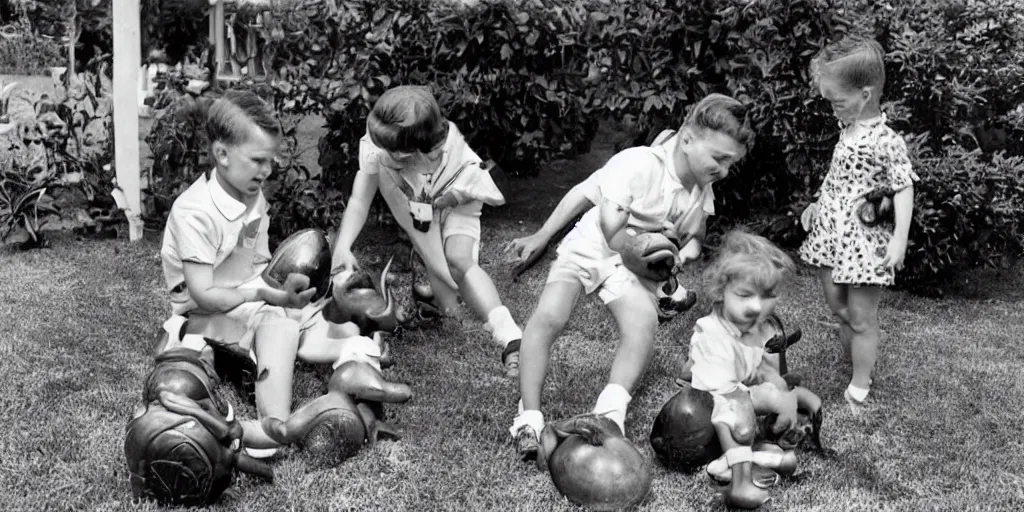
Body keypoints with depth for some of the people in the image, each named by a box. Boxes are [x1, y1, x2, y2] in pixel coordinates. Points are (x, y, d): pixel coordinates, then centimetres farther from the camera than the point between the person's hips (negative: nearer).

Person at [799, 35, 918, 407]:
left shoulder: (887, 141, -17)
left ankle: (859, 389, 10)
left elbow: (903, 189, -16)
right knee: (839, 310, 15)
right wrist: (817, 205, 19)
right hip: (831, 234, 8)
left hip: (865, 241, -8)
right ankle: (853, 359, 31)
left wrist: (899, 238, -21)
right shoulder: (847, 132, 7)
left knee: (861, 319, 1)